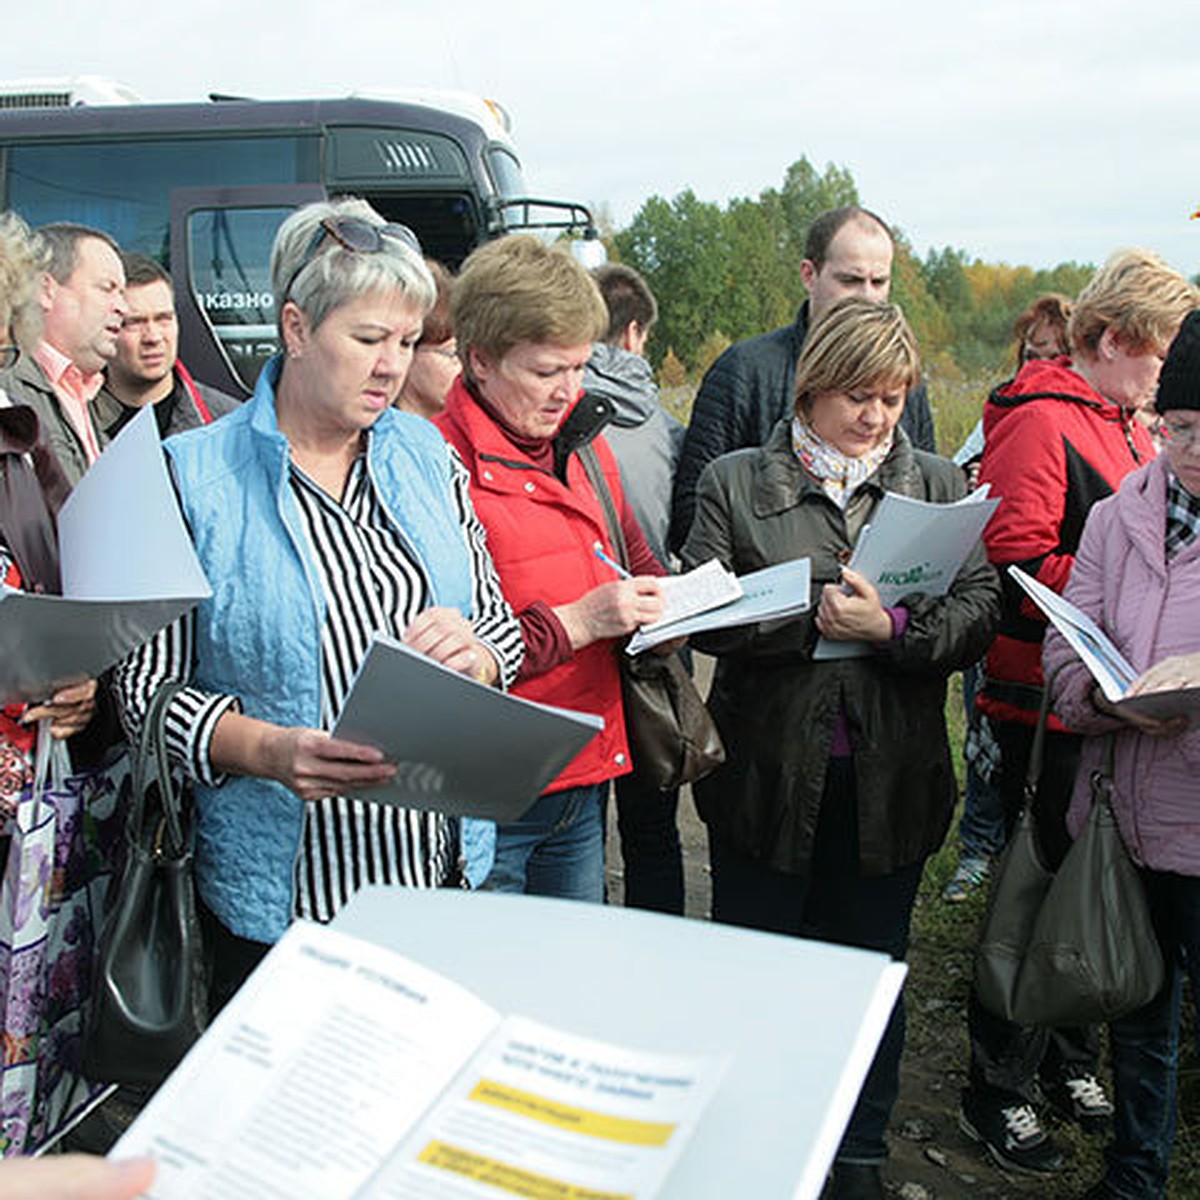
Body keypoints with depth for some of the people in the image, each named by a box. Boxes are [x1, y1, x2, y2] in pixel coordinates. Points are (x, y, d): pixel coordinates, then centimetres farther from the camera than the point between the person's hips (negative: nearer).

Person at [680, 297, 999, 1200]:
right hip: (768, 776, -2)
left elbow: (978, 613, -4)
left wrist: (890, 629, -20)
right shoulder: (736, 483, 1)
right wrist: (811, 615, -20)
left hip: (890, 781, 2)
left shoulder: (939, 484, 7)